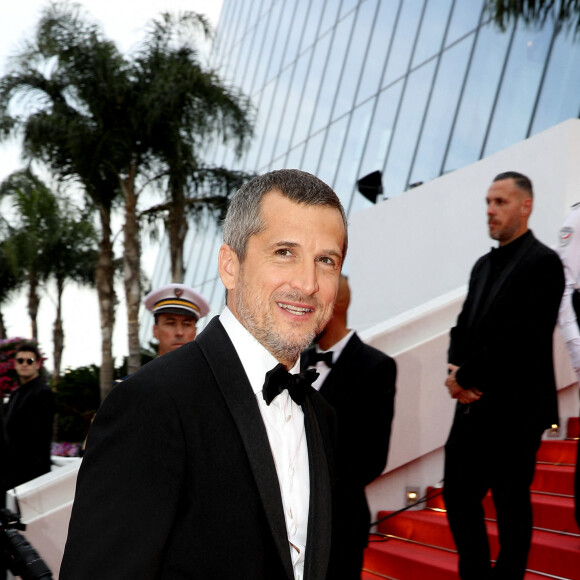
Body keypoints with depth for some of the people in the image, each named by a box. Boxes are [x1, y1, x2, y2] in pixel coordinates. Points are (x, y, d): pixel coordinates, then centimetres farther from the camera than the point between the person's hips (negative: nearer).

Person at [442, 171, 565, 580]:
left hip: (515, 409, -8)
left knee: (511, 505, 2)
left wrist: (467, 377, -13)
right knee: (458, 494, 10)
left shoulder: (542, 262, -10)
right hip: (474, 406, 8)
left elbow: (520, 338, -19)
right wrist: (457, 371, -5)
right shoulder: (484, 265, 16)